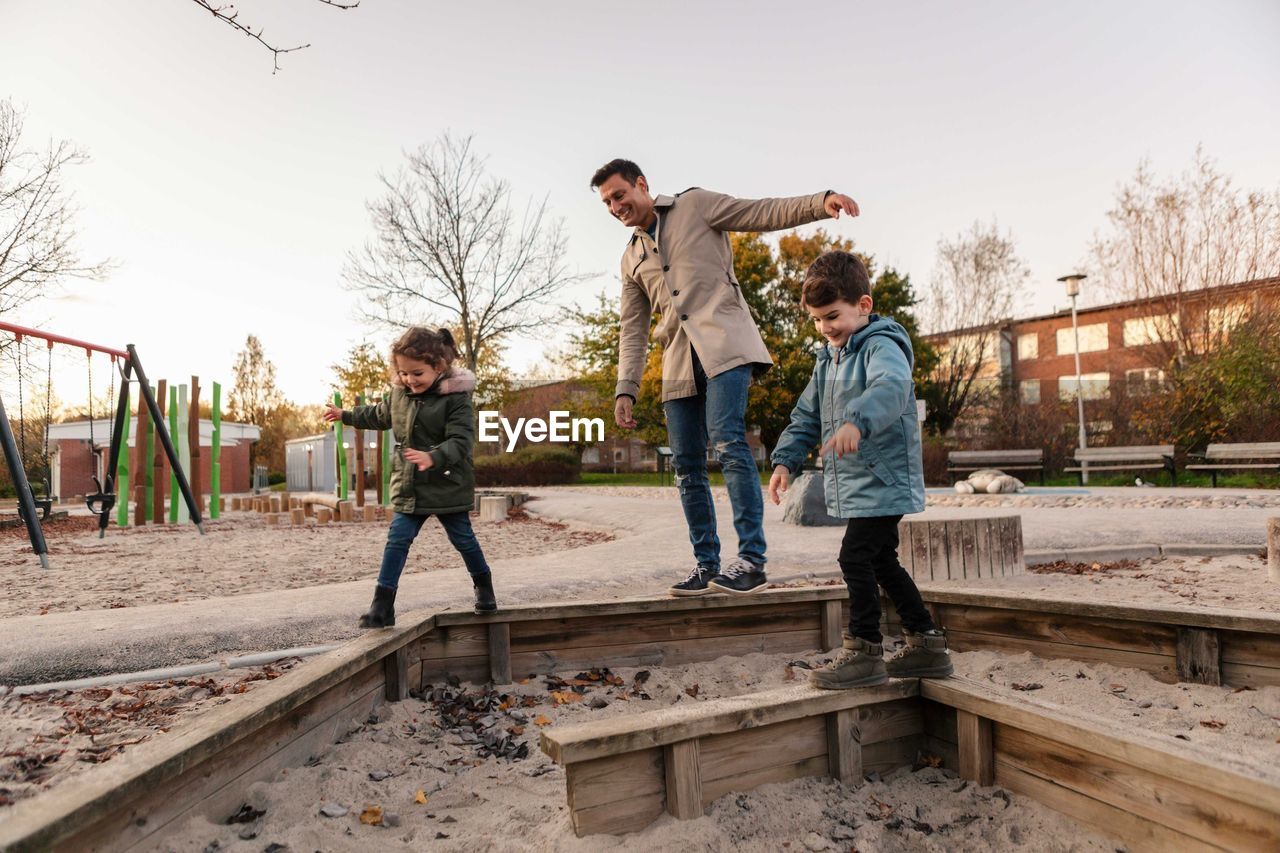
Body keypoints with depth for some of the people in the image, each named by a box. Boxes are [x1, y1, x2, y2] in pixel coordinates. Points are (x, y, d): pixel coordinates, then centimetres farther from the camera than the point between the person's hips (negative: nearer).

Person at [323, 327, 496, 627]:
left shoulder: (456, 397, -18)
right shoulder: (399, 392, 3)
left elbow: (460, 441, -26)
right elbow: (380, 414, 25)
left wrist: (433, 457, -42)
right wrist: (345, 415, 34)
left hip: (448, 486, -5)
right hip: (409, 486, 5)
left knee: (463, 539, 10)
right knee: (397, 540, -1)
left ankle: (484, 586, 34)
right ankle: (382, 605, 2)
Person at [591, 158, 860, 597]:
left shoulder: (695, 205, 10)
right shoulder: (631, 257, 23)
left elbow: (766, 212, 4)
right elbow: (632, 330, 18)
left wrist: (821, 201, -13)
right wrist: (625, 389, 7)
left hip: (723, 344, -6)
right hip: (678, 363, 6)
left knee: (727, 441, -20)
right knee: (687, 466, 1)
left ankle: (752, 560, -17)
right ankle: (706, 565, 8)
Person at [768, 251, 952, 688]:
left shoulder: (882, 345, -13)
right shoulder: (827, 360, 15)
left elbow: (892, 385, -36)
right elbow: (807, 415, 18)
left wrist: (858, 422, -53)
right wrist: (786, 459, 6)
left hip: (883, 480, -10)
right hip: (855, 484, 10)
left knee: (856, 557, -11)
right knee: (881, 562, 15)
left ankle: (864, 650, 2)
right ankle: (927, 644, 27)